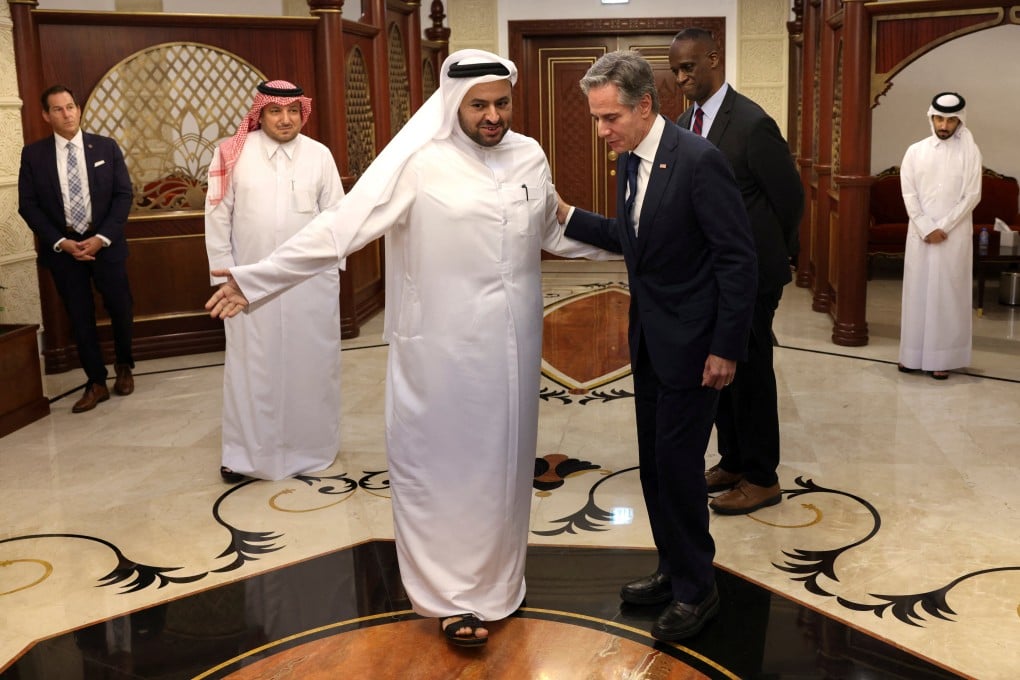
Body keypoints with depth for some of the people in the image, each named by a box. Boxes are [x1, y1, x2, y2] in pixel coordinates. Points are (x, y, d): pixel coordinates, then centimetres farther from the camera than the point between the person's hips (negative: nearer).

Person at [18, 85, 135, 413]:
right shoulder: (33, 154, 0)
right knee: (80, 317, 5)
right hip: (62, 247, 0)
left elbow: (123, 194, -2)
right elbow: (28, 205, -1)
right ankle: (96, 383, 15)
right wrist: (60, 242, -12)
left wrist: (102, 237, -12)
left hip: (105, 243, 0)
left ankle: (123, 366, 31)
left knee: (120, 308, 6)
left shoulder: (106, 147, 0)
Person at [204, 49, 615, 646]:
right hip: (443, 350, -4)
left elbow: (554, 232, 20)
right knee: (442, 467, 7)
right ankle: (455, 594, 23)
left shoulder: (530, 156, 4)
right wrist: (255, 279, -15)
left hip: (513, 347, 5)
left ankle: (495, 581, 34)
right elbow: (340, 227, -13)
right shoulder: (419, 164, -12)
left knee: (503, 463, 15)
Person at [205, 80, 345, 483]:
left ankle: (311, 447, 26)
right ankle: (247, 453, 18)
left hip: (311, 281, 1)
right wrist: (225, 274, -2)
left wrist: (331, 266, 1)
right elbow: (218, 217, -1)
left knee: (310, 364, 11)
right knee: (251, 366, 6)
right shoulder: (233, 154, -3)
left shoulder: (319, 155, 0)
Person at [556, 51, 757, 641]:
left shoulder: (698, 160, -19)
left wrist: (726, 349, -18)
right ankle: (674, 570, 32)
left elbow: (738, 258, -19)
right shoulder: (631, 161, 6)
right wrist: (565, 214, 7)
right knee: (655, 463, 15)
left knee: (678, 462, -2)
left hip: (691, 343, -8)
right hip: (649, 341, 8)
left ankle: (697, 590, 16)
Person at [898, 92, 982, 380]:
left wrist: (943, 228, -12)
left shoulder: (970, 151, -1)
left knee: (948, 293, 0)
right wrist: (927, 229, -10)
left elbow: (972, 196, -5)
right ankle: (913, 355, 13)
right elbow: (908, 193, 0)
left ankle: (943, 358, 6)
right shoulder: (915, 151, 4)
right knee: (917, 291, 5)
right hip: (920, 233, 2)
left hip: (955, 236, -2)